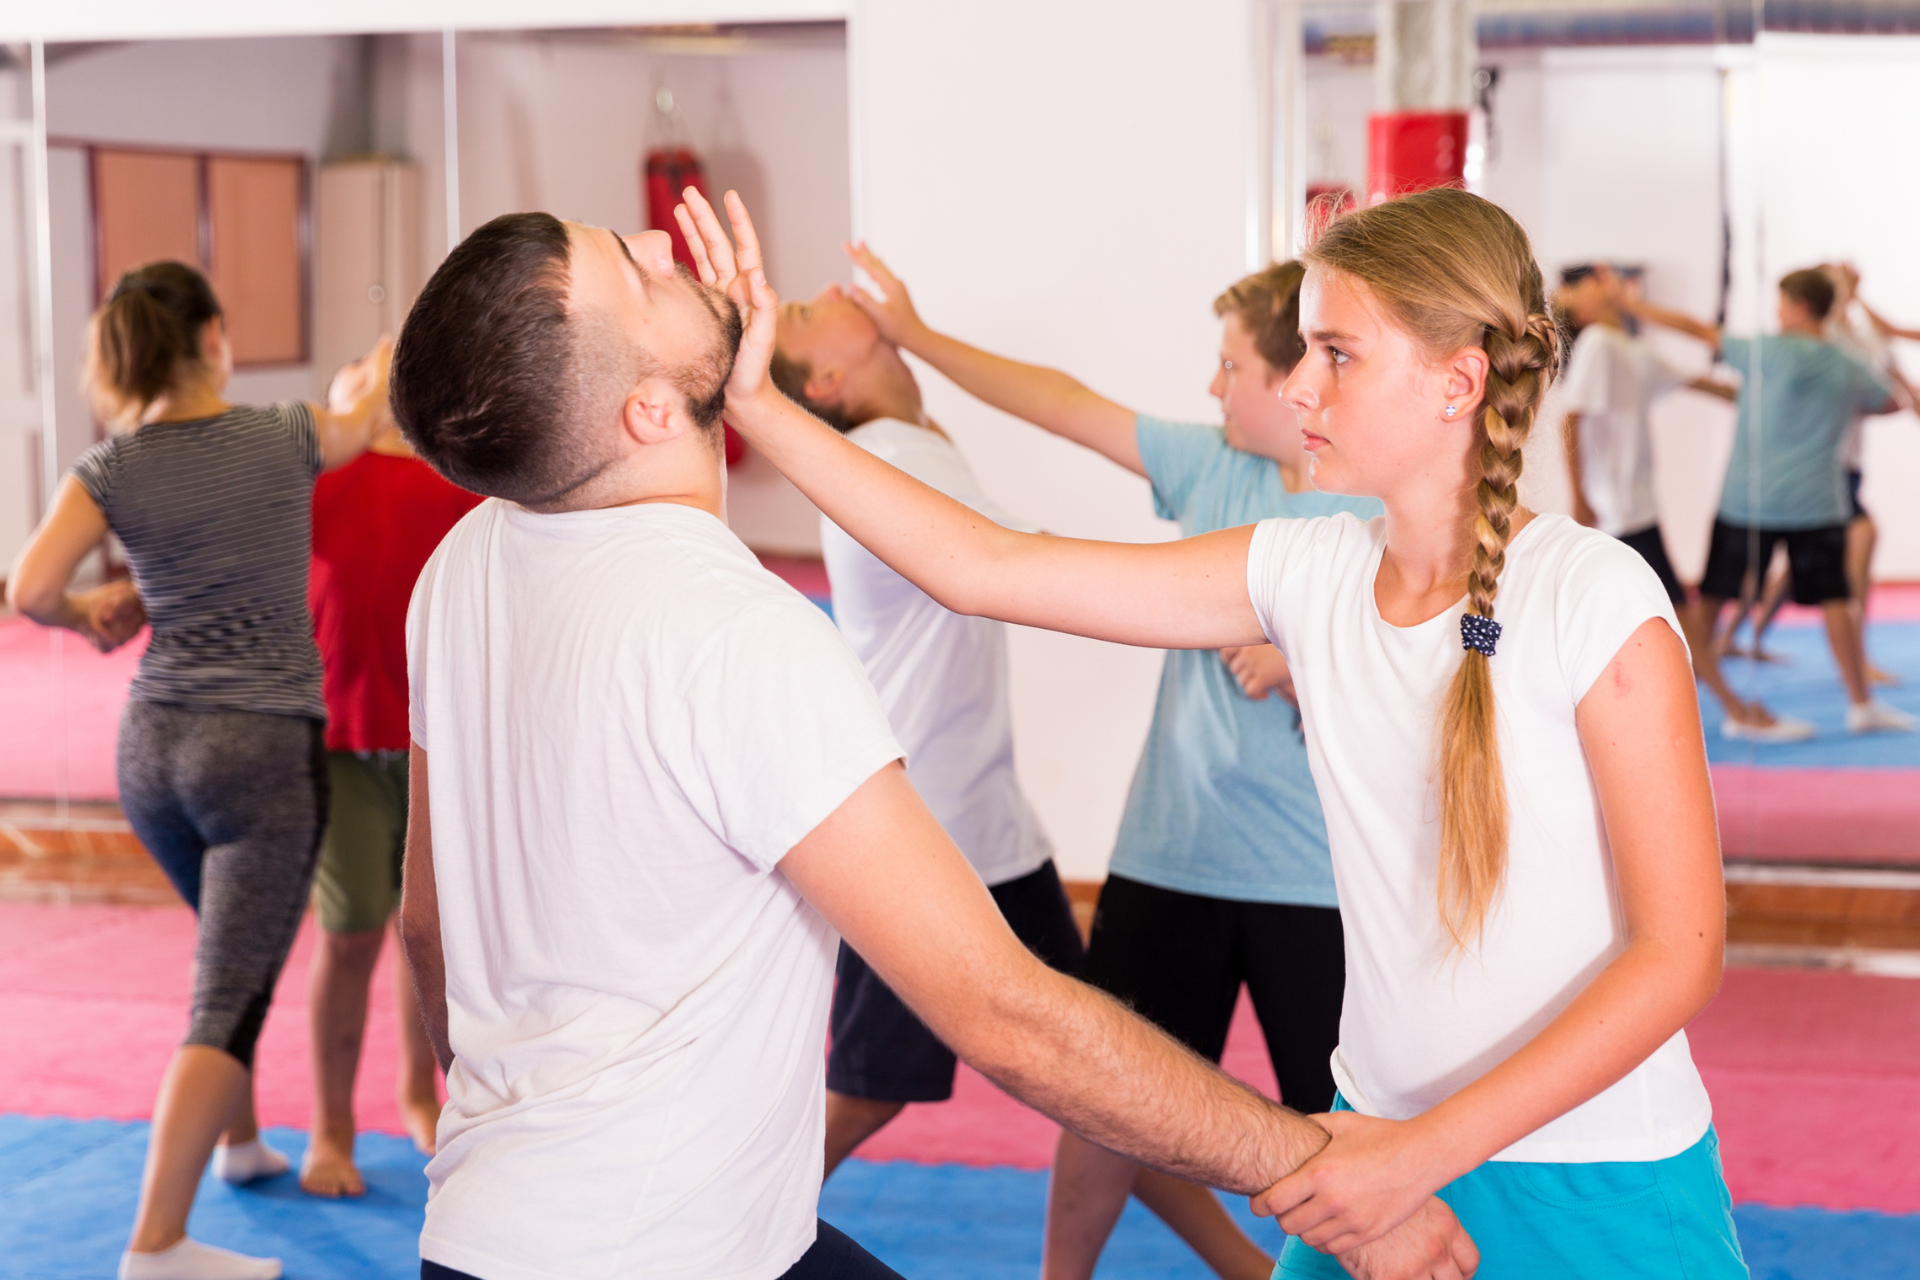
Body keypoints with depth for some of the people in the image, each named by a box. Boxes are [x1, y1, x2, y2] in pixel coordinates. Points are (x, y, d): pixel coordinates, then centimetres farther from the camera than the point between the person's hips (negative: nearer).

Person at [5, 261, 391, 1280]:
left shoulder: (110, 469, -4)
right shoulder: (289, 439, -7)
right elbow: (361, 422, 15)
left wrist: (88, 616, 6)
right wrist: (365, 382, 37)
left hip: (152, 747, 5)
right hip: (265, 751, -4)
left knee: (238, 941, 29)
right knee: (230, 1000, -6)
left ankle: (239, 1139, 43)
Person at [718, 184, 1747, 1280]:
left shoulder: (1594, 599, -17)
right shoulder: (1308, 573, -2)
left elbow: (1679, 953, -16)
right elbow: (982, 570, -1)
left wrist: (1426, 1153, -21)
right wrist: (756, 406, -7)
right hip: (1388, 1147, 5)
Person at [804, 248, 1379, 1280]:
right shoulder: (1210, 467, 3)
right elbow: (1065, 405, 10)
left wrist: (1299, 675, -27)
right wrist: (913, 333, 14)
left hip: (1314, 885, -5)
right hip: (1170, 856, 5)